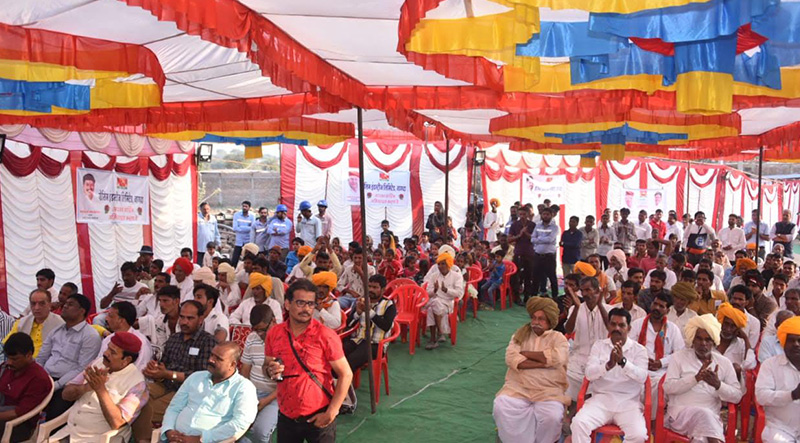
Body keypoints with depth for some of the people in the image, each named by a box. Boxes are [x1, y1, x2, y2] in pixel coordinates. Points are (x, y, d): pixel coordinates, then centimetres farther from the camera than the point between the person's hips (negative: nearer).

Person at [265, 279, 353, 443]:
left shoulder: (326, 335, -14)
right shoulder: (274, 333, -2)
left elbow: (346, 374, -10)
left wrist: (331, 413, -14)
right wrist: (270, 371, -10)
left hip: (318, 417, -3)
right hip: (286, 417, 4)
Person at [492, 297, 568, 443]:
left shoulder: (558, 338, 8)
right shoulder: (520, 334, 13)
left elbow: (558, 358, -13)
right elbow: (511, 358, -4)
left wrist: (525, 353, -5)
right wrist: (543, 362, -11)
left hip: (548, 390, -1)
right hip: (518, 387, 1)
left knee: (552, 416, -29)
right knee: (501, 408, -26)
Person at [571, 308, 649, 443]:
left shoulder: (639, 349, 7)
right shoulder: (598, 346, 9)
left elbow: (642, 377, -10)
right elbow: (589, 374, -5)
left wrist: (623, 361, -28)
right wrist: (608, 365, -25)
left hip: (628, 402, 0)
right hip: (601, 399, 1)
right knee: (578, 423, -26)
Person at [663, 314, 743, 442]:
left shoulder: (724, 362, 15)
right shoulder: (679, 356, 9)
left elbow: (737, 396, 9)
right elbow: (668, 387, -2)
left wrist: (718, 384, -11)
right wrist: (695, 378, -14)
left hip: (711, 417, 1)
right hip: (680, 413, -1)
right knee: (705, 414, -35)